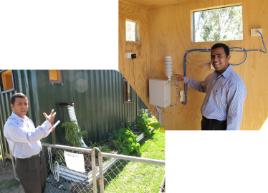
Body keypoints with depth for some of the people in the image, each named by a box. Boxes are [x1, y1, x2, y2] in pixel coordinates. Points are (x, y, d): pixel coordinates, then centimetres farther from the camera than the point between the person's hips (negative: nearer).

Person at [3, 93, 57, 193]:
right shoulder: (11, 125, -24)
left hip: (39, 159, 8)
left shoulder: (28, 120, 5)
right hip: (26, 163, -8)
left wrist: (48, 130, 13)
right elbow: (30, 137, -39)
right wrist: (48, 123, -38)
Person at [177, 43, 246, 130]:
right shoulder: (213, 76, 3)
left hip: (219, 127, -9)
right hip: (206, 123, 9)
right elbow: (202, 86, 26)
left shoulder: (235, 82, -25)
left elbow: (235, 115, -25)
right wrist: (186, 79, 21)